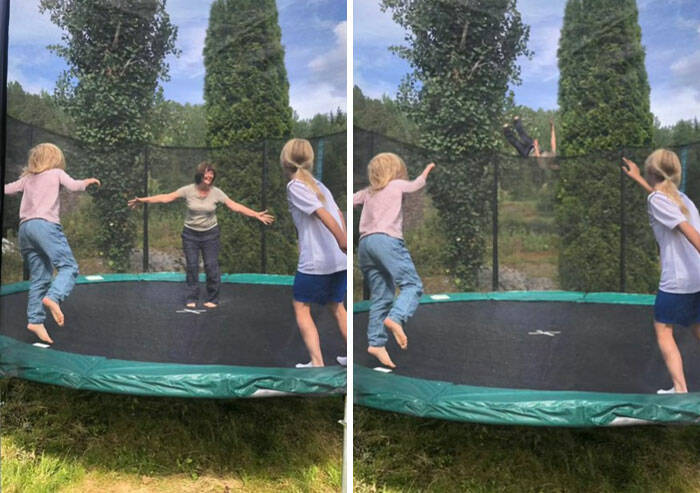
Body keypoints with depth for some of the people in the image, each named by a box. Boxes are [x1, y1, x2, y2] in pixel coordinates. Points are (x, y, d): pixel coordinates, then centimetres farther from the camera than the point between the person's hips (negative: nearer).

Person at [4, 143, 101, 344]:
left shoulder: (27, 178, 26)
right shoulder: (56, 173, 12)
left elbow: (8, 189, 30)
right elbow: (74, 186, -2)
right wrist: (87, 182, 17)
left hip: (24, 227, 6)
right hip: (45, 224, -6)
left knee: (39, 277, 8)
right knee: (68, 266, -12)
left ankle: (35, 319, 1)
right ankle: (53, 297, -37)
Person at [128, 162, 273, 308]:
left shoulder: (216, 192, -11)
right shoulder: (188, 190, -12)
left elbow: (235, 206, -11)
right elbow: (166, 197, -13)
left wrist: (256, 215, -17)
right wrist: (143, 200, -18)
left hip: (210, 233, 0)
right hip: (190, 234, 0)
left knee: (211, 266, -1)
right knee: (191, 266, 4)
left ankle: (212, 299, 12)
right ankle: (191, 299, 17)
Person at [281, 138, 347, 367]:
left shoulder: (294, 186, -7)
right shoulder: (318, 184, 14)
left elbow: (323, 213, -19)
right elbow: (339, 214, 13)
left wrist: (342, 241, -24)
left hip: (314, 262, -7)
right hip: (339, 260, 7)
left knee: (301, 307, 9)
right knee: (336, 306, 23)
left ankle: (317, 362, 4)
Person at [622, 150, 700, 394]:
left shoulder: (656, 200, -8)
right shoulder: (680, 197, 15)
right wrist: (637, 178, 53)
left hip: (676, 281, -7)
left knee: (663, 331, 6)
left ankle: (680, 389, 3)